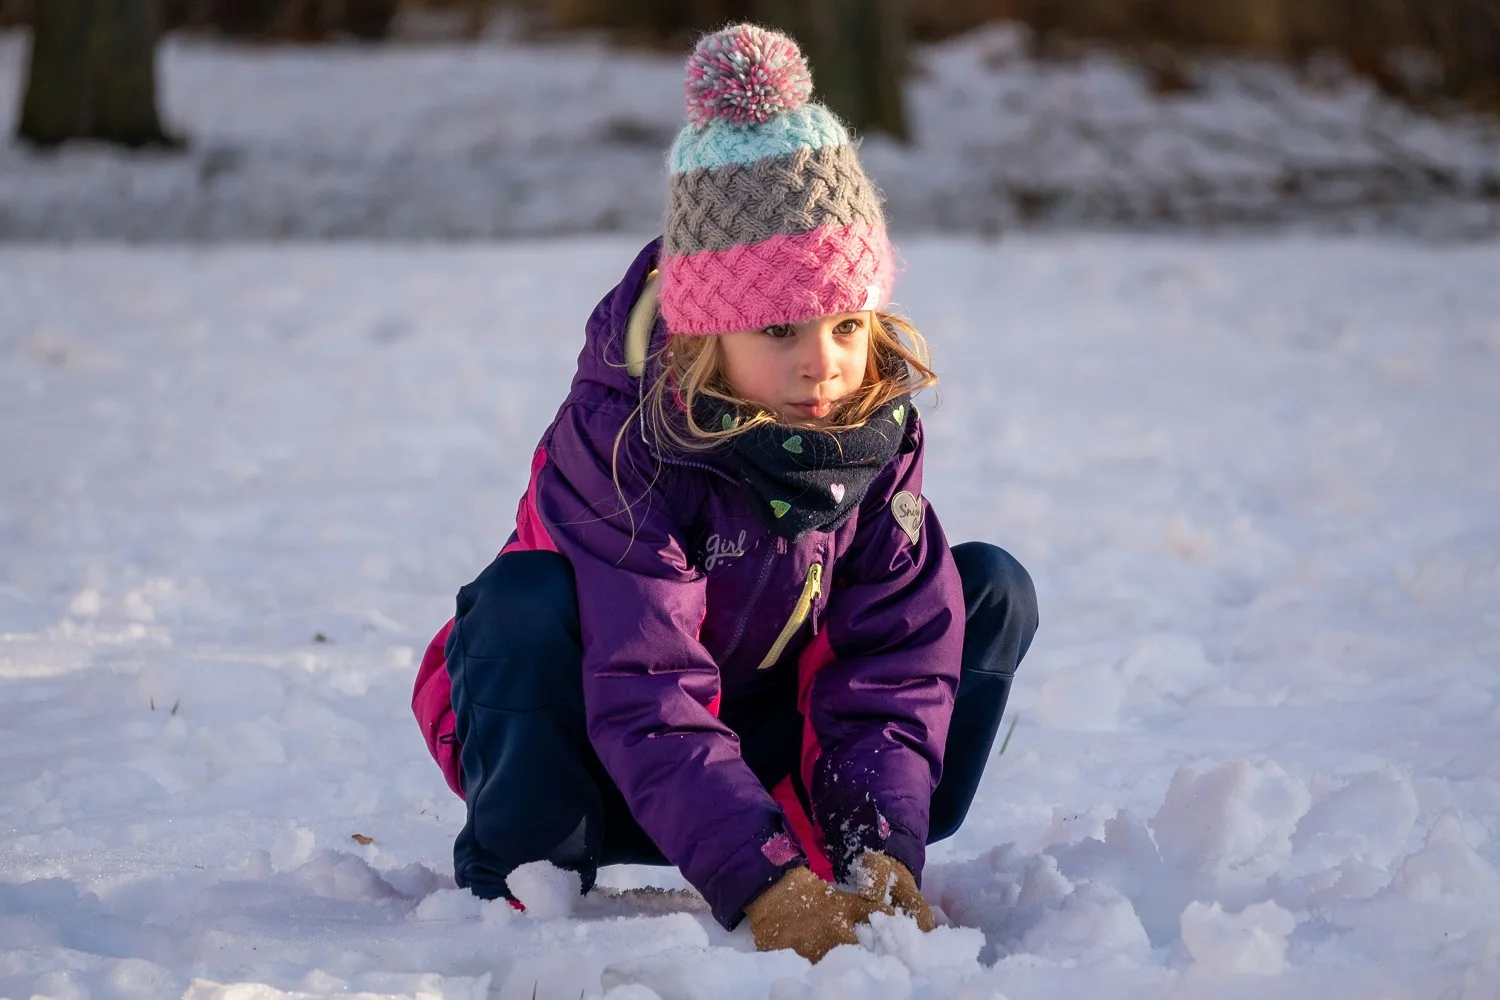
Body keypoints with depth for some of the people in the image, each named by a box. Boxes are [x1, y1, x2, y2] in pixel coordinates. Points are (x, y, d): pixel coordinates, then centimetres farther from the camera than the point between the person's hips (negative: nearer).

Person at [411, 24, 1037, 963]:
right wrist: (763, 883, -48)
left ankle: (862, 863, -8)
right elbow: (647, 700, -38)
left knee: (992, 589, -8)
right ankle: (516, 873, -18)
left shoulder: (874, 426, -13)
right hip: (596, 755, -5)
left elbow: (896, 656, -16)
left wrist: (883, 852, -32)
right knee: (525, 602, -37)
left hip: (766, 734, 5)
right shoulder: (618, 436, -30)